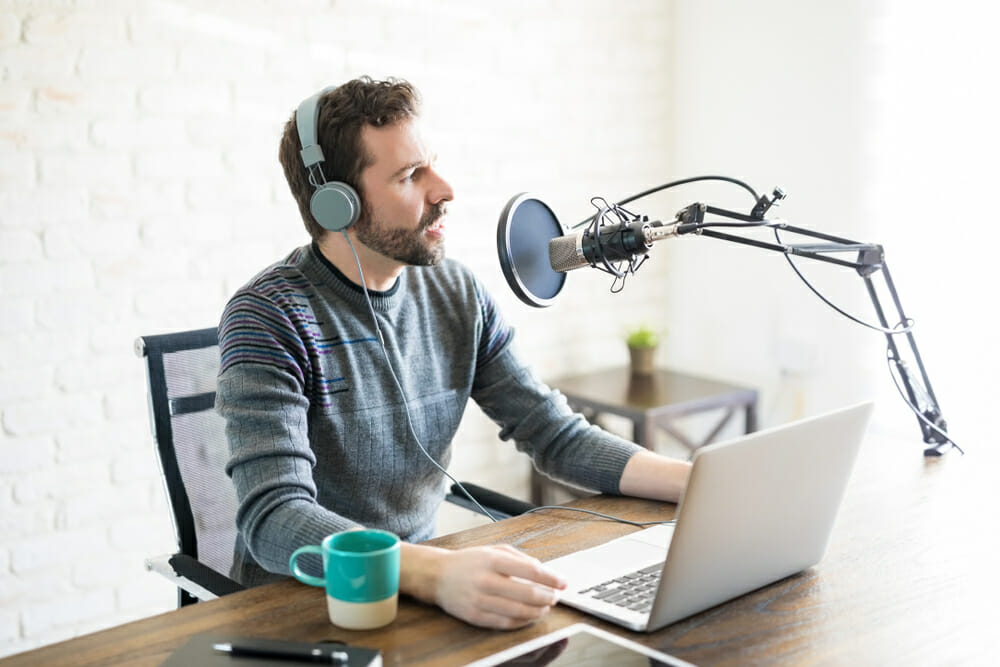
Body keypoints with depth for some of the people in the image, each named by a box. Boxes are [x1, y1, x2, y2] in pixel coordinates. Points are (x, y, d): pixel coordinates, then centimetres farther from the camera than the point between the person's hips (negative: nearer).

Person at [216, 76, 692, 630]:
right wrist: (438, 574, -44)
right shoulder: (269, 319, -17)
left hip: (419, 579, 5)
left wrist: (703, 482, -9)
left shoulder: (456, 295, 2)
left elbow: (559, 437, 5)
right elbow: (274, 517, -28)